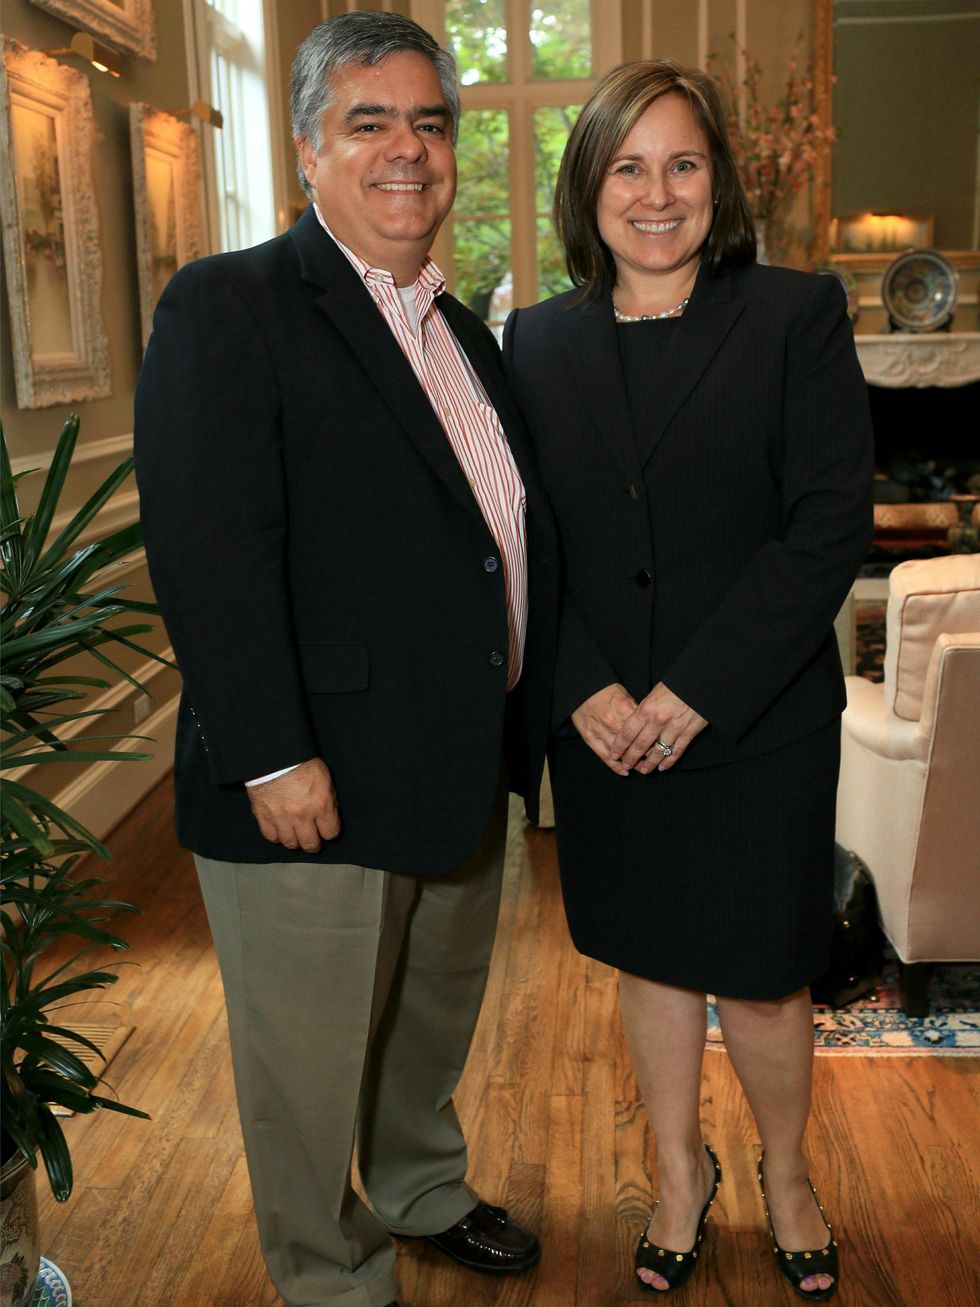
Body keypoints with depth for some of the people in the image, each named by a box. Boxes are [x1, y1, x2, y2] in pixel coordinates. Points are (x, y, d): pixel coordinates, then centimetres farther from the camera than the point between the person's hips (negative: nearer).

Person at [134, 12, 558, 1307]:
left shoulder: (463, 331, 13)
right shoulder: (228, 307, -12)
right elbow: (208, 549, -20)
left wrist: (535, 708, 11)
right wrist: (271, 756, -23)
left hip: (463, 768, 8)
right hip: (316, 784, -8)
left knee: (435, 1019, 27)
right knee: (313, 1061, 10)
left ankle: (425, 1191, 52)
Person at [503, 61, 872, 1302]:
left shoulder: (799, 316, -5)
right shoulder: (536, 341, 4)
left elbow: (831, 525, -11)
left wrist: (697, 693, -16)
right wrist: (585, 691, -11)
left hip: (760, 725, -2)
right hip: (599, 727, 3)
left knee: (758, 977, 8)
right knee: (647, 959, 16)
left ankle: (785, 1176, 38)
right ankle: (680, 1170, 40)